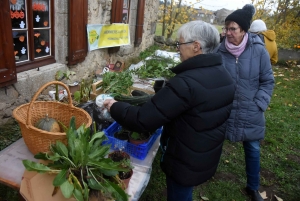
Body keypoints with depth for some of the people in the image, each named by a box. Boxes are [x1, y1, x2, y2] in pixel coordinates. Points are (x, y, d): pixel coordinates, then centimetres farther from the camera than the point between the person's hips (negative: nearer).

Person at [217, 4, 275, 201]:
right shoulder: (220, 51, -10)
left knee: (253, 150, 15)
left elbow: (268, 81, -1)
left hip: (250, 114, 1)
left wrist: (258, 105, -8)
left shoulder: (259, 50, -10)